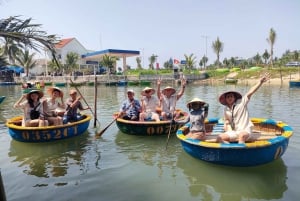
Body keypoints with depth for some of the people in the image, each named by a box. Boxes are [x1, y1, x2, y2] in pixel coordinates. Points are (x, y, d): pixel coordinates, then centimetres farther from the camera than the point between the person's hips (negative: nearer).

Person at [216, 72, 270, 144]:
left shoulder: (241, 102, -4)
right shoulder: (226, 109, 9)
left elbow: (250, 92, -16)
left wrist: (260, 82, -27)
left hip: (245, 131, -5)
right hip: (234, 132, 5)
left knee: (242, 135, -39)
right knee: (219, 138, -16)